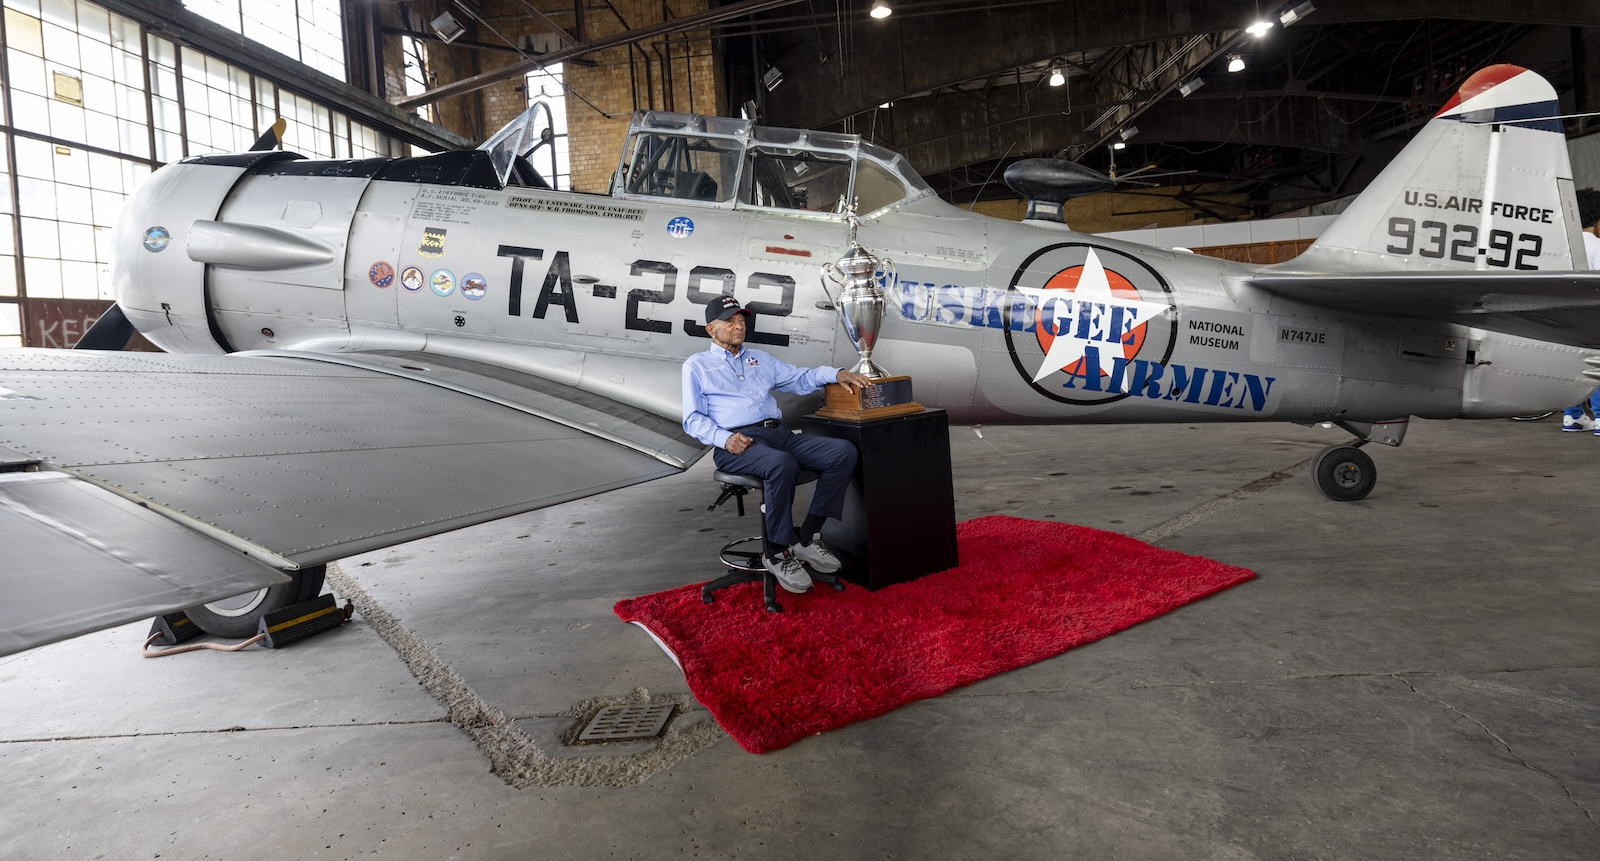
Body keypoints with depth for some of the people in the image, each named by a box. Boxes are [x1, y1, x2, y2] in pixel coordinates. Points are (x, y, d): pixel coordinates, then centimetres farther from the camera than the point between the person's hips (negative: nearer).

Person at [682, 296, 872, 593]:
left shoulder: (759, 359, 28)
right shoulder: (697, 366, 12)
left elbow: (800, 379, 25)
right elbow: (693, 418, 3)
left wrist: (836, 373, 6)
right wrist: (725, 438, -16)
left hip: (780, 433, 6)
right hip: (738, 443, -6)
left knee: (844, 451, -16)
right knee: (782, 465, -39)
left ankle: (808, 536, -11)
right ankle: (777, 552, -20)